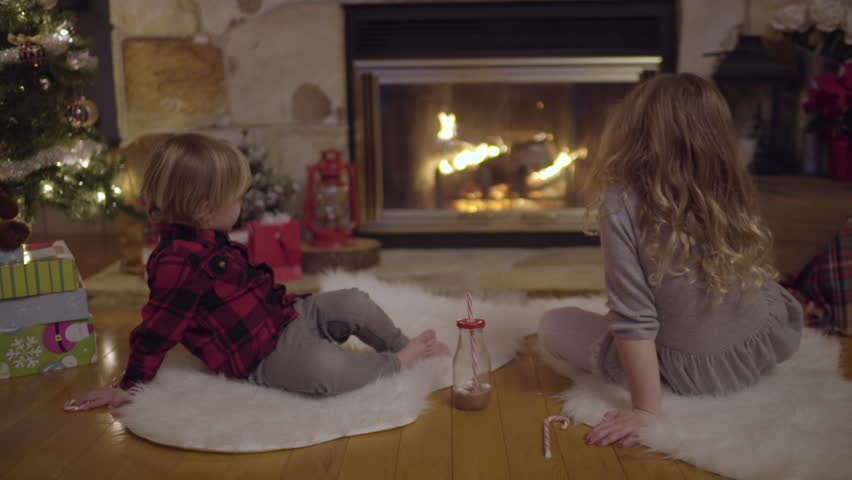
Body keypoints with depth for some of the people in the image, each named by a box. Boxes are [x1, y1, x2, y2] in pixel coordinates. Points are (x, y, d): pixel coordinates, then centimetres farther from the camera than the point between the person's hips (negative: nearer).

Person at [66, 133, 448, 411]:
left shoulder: (209, 241, 8)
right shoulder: (177, 264, -23)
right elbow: (155, 332, -17)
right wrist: (130, 386, -10)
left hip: (288, 314, 10)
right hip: (265, 356, -9)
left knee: (355, 303, -3)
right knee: (327, 371, -33)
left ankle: (406, 346, 16)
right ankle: (397, 363, -11)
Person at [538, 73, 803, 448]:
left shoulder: (622, 202, -20)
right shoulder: (735, 194, -6)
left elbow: (633, 317, -21)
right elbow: (766, 285, 4)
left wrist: (647, 409, -15)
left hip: (689, 372, -6)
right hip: (762, 353, 6)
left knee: (552, 325, 11)